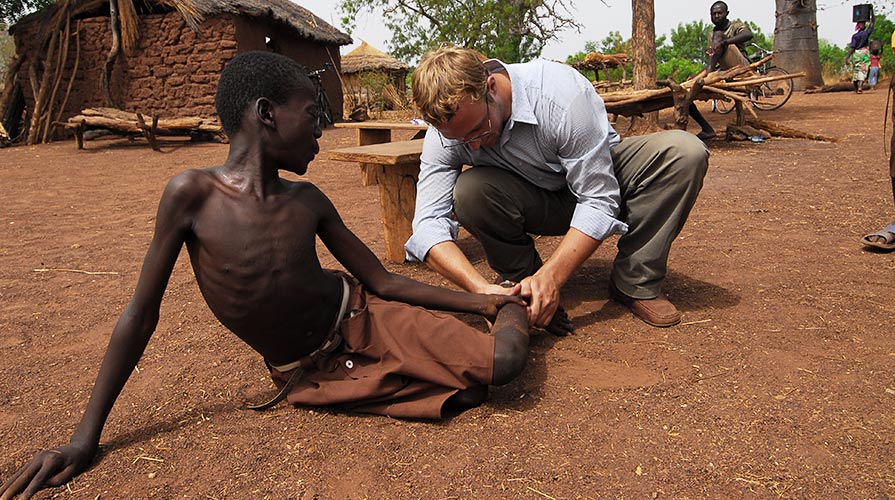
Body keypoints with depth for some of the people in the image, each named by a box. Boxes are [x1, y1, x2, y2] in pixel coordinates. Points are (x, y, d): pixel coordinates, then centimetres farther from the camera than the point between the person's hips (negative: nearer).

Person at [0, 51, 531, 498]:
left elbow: (381, 281, 2)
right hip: (312, 374, -2)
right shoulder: (192, 193, -16)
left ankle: (514, 309, 16)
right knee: (467, 392, -21)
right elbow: (141, 316, -9)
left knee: (502, 363, -18)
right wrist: (86, 438, -5)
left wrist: (482, 300, 1)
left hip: (365, 321, 3)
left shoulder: (308, 201, -5)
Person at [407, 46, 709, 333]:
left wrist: (550, 276, -41)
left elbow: (599, 200, -31)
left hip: (601, 175, 0)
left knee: (685, 151, -28)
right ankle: (520, 281, -5)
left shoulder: (562, 93, -34)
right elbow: (428, 223, -30)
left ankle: (635, 283, -15)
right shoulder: (445, 131, -24)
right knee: (468, 193, -32)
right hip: (536, 202, 1)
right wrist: (481, 288, -46)